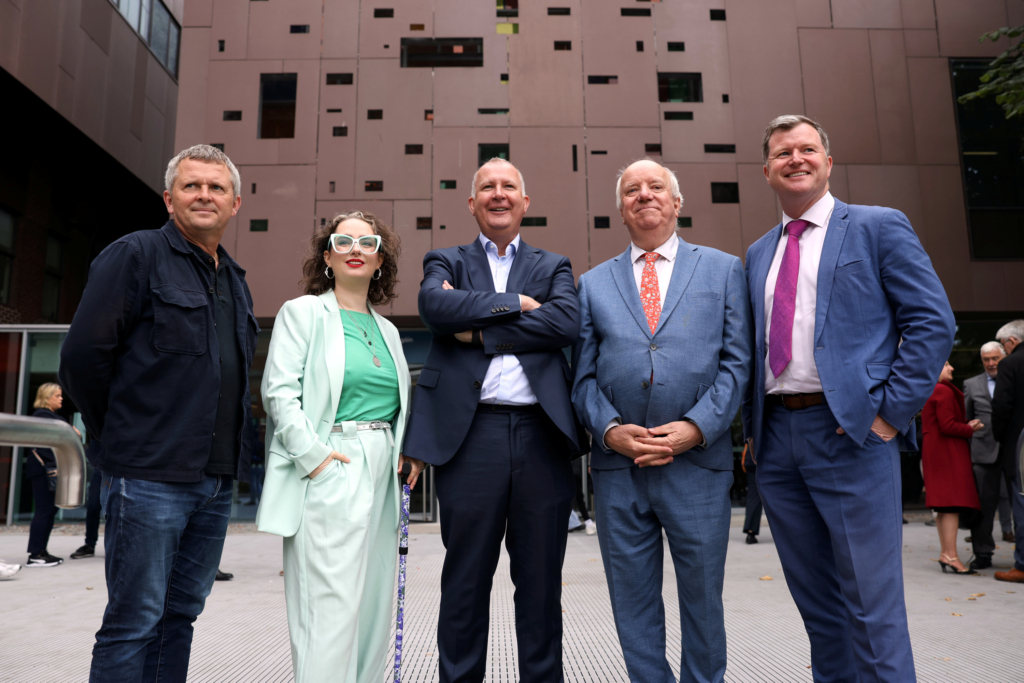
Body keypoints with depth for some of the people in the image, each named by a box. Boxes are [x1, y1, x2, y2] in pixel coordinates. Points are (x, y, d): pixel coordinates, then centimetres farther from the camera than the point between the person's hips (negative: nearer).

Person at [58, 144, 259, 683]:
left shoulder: (235, 281, 17)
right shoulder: (135, 255, -5)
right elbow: (83, 355, -9)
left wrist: (230, 456, 13)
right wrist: (118, 439, -2)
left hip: (216, 481, 7)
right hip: (150, 477, -7)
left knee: (180, 615, 15)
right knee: (134, 623, 2)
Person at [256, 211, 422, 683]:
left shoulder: (388, 330, 18)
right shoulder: (302, 312, 1)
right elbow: (279, 391, -8)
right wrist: (312, 454, -16)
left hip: (381, 469, 7)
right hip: (329, 468, -6)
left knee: (373, 601, 11)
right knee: (331, 605, -6)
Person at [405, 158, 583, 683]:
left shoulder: (554, 267, 16)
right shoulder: (446, 262, 14)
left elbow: (567, 322, -4)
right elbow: (434, 307, -9)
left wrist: (479, 329, -6)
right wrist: (514, 303, -6)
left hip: (541, 433, 1)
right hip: (471, 433, -1)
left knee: (541, 583, 10)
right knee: (465, 582, 7)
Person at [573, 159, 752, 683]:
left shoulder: (723, 269, 8)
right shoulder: (593, 283, 12)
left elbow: (737, 362, 0)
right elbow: (584, 375, 7)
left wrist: (695, 427, -12)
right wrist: (611, 429, -10)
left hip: (698, 462, -1)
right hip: (618, 466, 2)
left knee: (702, 597, 12)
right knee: (633, 604, 12)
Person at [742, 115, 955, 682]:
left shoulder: (880, 227, 3)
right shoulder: (758, 254, 17)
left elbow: (933, 322, -4)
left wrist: (891, 410, -11)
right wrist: (752, 425, 9)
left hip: (850, 430, -5)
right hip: (777, 437, 5)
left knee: (871, 600, 0)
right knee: (815, 598, 15)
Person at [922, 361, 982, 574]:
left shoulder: (928, 392, 18)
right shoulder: (943, 391, -13)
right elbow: (948, 426, -18)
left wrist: (966, 424, 10)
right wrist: (970, 429, -4)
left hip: (934, 451, 10)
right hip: (947, 452, -10)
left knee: (943, 506, 10)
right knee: (952, 503, -11)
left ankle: (945, 553, 13)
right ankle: (950, 555, -12)